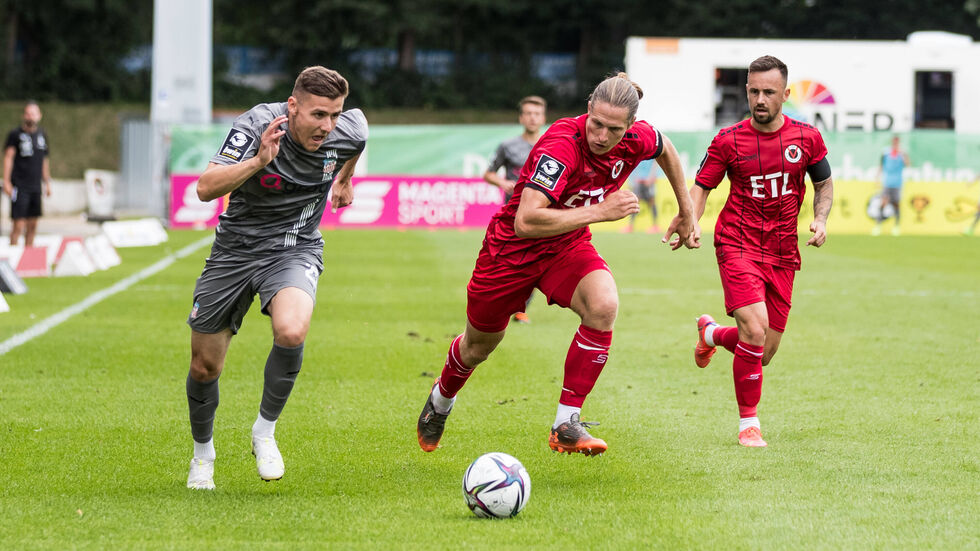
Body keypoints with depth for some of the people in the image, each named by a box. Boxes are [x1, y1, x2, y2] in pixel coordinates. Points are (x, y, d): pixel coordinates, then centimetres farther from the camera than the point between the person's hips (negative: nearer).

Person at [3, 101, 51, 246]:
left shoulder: (42, 135, 13)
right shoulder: (15, 134, -3)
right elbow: (8, 158, -6)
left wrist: (47, 183, 21)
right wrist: (6, 182, -12)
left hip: (36, 186, 6)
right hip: (19, 187, -6)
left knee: (32, 225, 8)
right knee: (19, 225, -10)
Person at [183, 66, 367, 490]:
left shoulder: (348, 132, -14)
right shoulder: (257, 125, -24)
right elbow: (205, 189, -31)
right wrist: (258, 161, -44)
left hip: (294, 250, 0)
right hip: (235, 249, 0)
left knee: (291, 332, -31)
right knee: (204, 367, 7)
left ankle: (264, 432, -7)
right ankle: (203, 452, 36)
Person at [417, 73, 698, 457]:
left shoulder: (637, 139, -17)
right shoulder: (562, 145, -36)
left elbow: (666, 150, 11)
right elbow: (526, 222, -44)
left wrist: (686, 212, 16)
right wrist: (600, 212, -42)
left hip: (568, 245, 4)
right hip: (512, 248, -4)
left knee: (603, 305, -28)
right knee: (479, 345, 16)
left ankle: (566, 425, -18)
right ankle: (441, 401, 52)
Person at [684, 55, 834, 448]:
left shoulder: (807, 138, 2)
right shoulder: (728, 141, -4)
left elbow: (824, 183, 16)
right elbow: (702, 187, 4)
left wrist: (820, 220, -2)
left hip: (782, 254, 3)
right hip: (738, 246, -3)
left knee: (764, 352, 7)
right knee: (755, 330, -23)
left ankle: (712, 334, 42)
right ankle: (748, 422, -5)